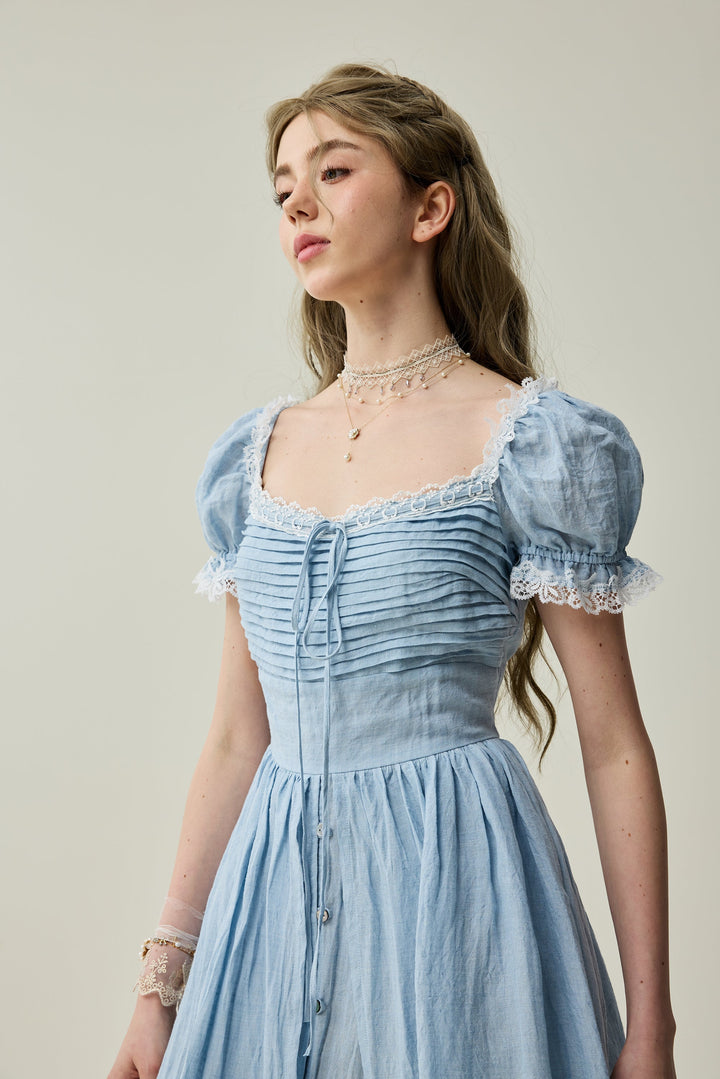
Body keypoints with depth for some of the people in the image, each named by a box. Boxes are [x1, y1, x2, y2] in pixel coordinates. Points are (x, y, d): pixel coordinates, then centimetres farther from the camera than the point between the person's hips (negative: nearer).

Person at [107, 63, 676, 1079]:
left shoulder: (530, 441, -6)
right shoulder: (257, 452, 9)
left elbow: (616, 748, -6)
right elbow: (235, 741, 11)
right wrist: (163, 982, 10)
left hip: (457, 881, -4)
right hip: (276, 889, 5)